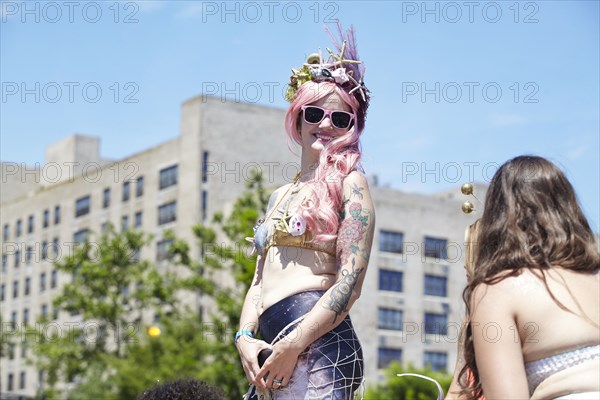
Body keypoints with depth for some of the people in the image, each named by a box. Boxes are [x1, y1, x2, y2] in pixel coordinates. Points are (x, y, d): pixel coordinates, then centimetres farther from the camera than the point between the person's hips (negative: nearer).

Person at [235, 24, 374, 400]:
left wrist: (292, 345, -15)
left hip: (317, 343, -7)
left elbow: (351, 281, -9)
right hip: (272, 348, 7)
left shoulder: (348, 183, 2)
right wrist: (245, 337, 0)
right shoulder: (280, 197, 23)